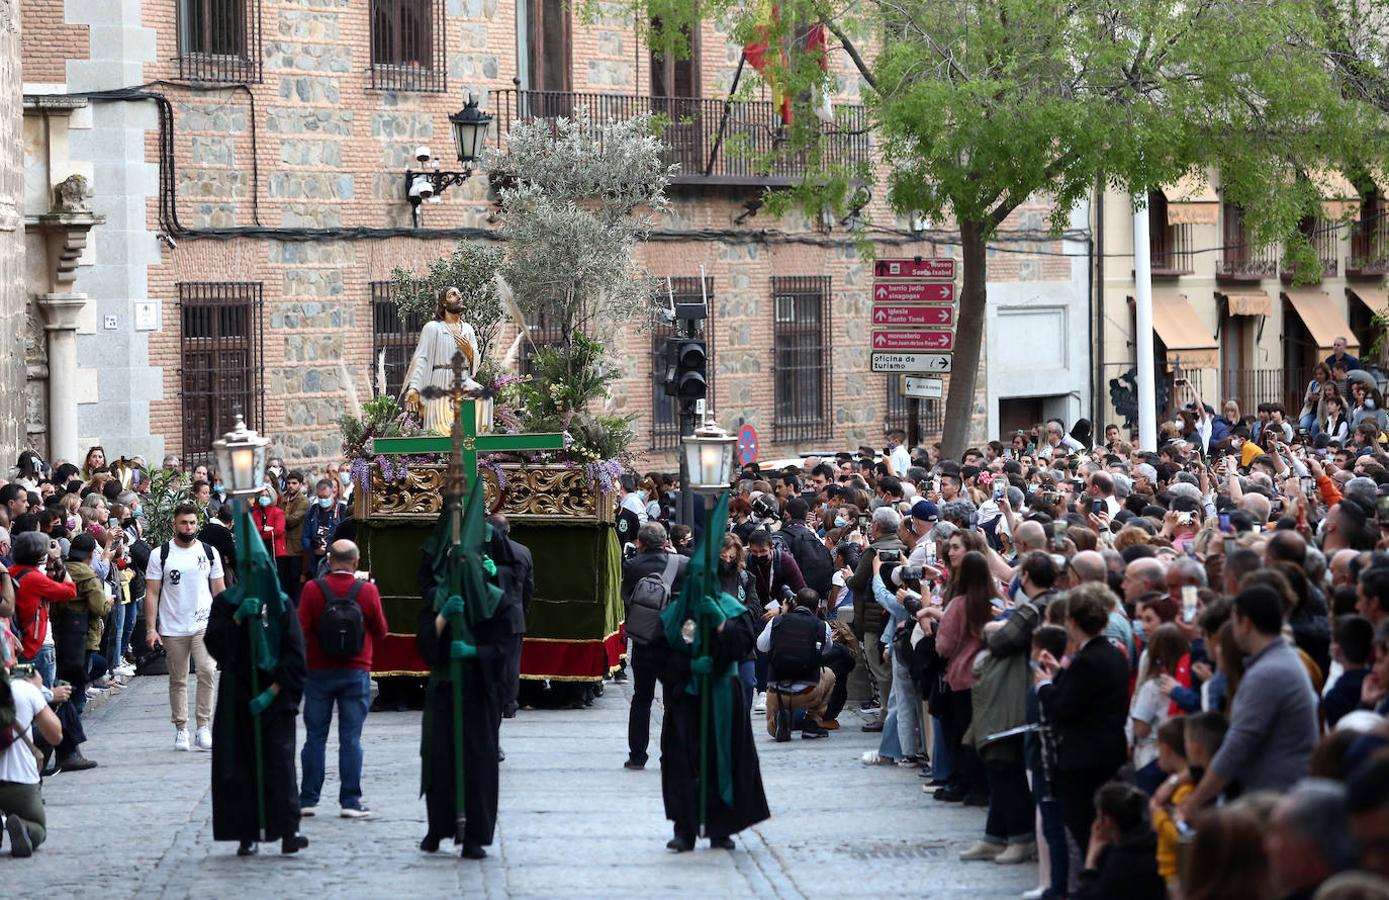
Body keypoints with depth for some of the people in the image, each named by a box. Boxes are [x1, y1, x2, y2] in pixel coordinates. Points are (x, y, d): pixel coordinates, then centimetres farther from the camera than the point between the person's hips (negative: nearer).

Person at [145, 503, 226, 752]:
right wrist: (151, 628, -7)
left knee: (207, 672, -16)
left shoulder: (209, 553, 5)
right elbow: (152, 593, -1)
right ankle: (181, 729, 16)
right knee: (178, 680, 7)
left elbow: (220, 590, 10)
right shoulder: (160, 555, 0)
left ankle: (203, 726, -10)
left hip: (204, 625, 0)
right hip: (173, 628, 0)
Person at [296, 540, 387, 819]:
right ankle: (350, 801, 0)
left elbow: (301, 631, -6)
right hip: (356, 672, 0)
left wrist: (301, 664, 9)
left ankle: (308, 799, 10)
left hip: (319, 672, 0)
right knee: (351, 738, 2)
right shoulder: (368, 591, -6)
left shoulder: (312, 589, -7)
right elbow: (380, 633, 4)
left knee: (315, 737, 7)